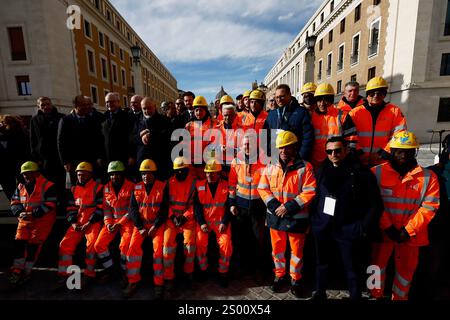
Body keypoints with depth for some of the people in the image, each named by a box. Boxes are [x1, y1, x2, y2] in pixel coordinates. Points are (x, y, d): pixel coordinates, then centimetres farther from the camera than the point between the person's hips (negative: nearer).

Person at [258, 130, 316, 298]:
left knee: (296, 250, 14)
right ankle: (279, 275, 41)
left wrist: (289, 207, -20)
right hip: (275, 216, 3)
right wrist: (274, 205, -13)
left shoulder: (305, 167, -10)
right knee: (277, 248, 18)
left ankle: (295, 279, 38)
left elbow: (309, 192, -15)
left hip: (296, 217, -3)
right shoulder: (270, 167, 1)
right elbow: (262, 188, 1)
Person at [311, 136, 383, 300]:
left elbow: (375, 205, -8)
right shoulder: (322, 171, 2)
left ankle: (355, 296, 37)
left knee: (353, 270, 13)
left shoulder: (361, 172, -10)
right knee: (322, 264, 21)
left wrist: (365, 229, -12)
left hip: (349, 230, -4)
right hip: (323, 227, 4)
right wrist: (314, 219, 4)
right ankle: (320, 293, 43)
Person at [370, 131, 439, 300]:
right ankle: (376, 295, 36)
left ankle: (399, 297, 41)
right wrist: (387, 227, -13)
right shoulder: (377, 172, -8)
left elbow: (429, 206, -5)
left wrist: (408, 230, -11)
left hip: (410, 234, 2)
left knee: (406, 269, 17)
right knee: (378, 264, 13)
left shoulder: (428, 176, -2)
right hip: (383, 231, -1)